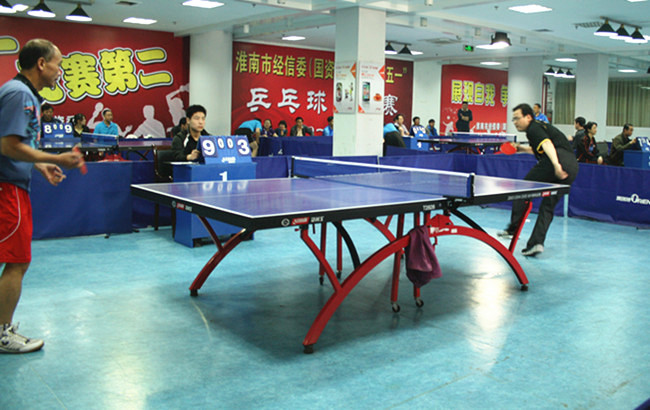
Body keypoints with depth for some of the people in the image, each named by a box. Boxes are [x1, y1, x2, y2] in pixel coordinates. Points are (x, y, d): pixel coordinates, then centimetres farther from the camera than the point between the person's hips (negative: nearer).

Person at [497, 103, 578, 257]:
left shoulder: (534, 128, 2)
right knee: (548, 207, 10)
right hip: (572, 165, 9)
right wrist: (522, 148, 41)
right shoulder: (541, 126, 32)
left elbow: (547, 144, -18)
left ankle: (514, 228, 6)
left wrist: (556, 165, -32)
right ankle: (537, 242, 1)